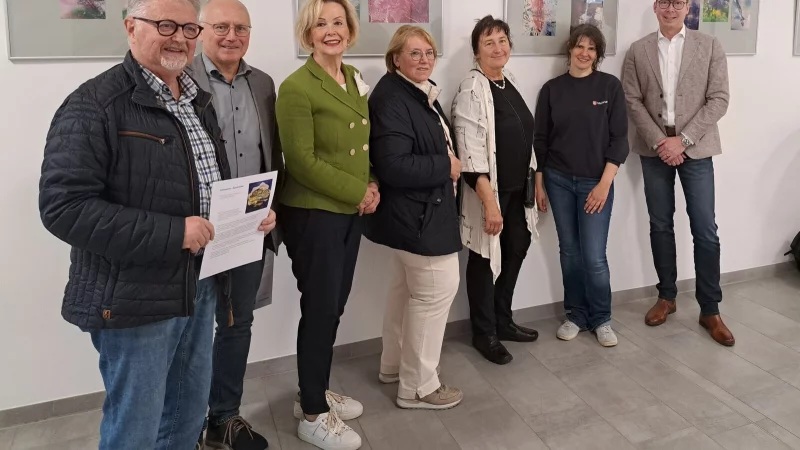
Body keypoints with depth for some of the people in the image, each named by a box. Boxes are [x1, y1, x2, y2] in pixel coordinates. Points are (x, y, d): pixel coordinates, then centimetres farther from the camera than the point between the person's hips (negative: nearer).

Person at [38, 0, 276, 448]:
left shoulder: (198, 100, 11)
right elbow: (65, 207, -22)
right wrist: (172, 233, -26)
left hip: (200, 284, 8)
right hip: (134, 296, -7)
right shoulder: (94, 104, -15)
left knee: (191, 412, 21)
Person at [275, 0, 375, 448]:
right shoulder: (297, 88, -14)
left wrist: (372, 185, 0)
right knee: (320, 309, 2)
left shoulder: (356, 79, 10)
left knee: (335, 306, 15)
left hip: (351, 211, 7)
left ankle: (317, 392, 34)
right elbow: (302, 162, -18)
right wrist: (358, 192, -14)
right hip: (314, 214, -7)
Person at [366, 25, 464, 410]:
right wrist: (446, 166, -19)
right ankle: (417, 387, 9)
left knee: (406, 289, 20)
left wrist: (447, 163, 5)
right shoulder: (391, 100, -20)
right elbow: (392, 165, -29)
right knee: (438, 289, -4)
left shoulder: (421, 94, 12)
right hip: (416, 214, -11)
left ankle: (394, 364, 36)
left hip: (416, 211, 11)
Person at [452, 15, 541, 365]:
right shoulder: (471, 90, -15)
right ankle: (484, 334, 21)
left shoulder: (511, 83, 10)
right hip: (489, 191, -8)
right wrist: (489, 200, -25)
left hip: (517, 189, 8)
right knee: (485, 261, 5)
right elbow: (470, 150, -22)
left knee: (514, 254, 16)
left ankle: (503, 322, 33)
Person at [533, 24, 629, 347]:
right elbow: (540, 139, 6)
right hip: (558, 180, 2)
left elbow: (619, 139, -4)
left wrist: (605, 183, -11)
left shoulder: (610, 86, -2)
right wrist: (539, 183, 3)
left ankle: (601, 319, 18)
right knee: (569, 251, 9)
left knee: (594, 257, -3)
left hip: (595, 182, -2)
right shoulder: (552, 88, 3)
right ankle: (575, 315, 25)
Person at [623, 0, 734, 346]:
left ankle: (710, 310, 11)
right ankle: (666, 296, 24)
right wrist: (658, 141, -10)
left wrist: (683, 140, -12)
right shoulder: (638, 51, 6)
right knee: (660, 226, 9)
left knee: (705, 231, -1)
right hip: (654, 150, 1)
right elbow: (632, 101, 1)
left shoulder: (710, 46, 3)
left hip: (695, 149, -1)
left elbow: (719, 99, -3)